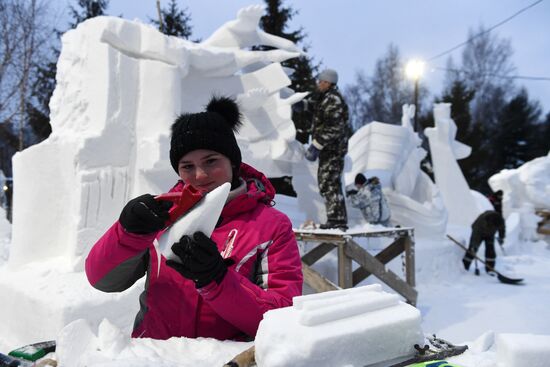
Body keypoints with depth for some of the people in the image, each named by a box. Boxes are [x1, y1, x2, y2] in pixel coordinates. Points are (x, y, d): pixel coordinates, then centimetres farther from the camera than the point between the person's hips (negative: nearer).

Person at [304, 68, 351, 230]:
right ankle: (336, 219, 20)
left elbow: (332, 128, -22)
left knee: (329, 183, -10)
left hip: (332, 149, -11)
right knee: (325, 182, 14)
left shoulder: (333, 100, -14)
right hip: (329, 149, 11)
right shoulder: (326, 98, 19)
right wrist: (315, 145, 20)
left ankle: (338, 220, -6)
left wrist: (316, 145, -20)